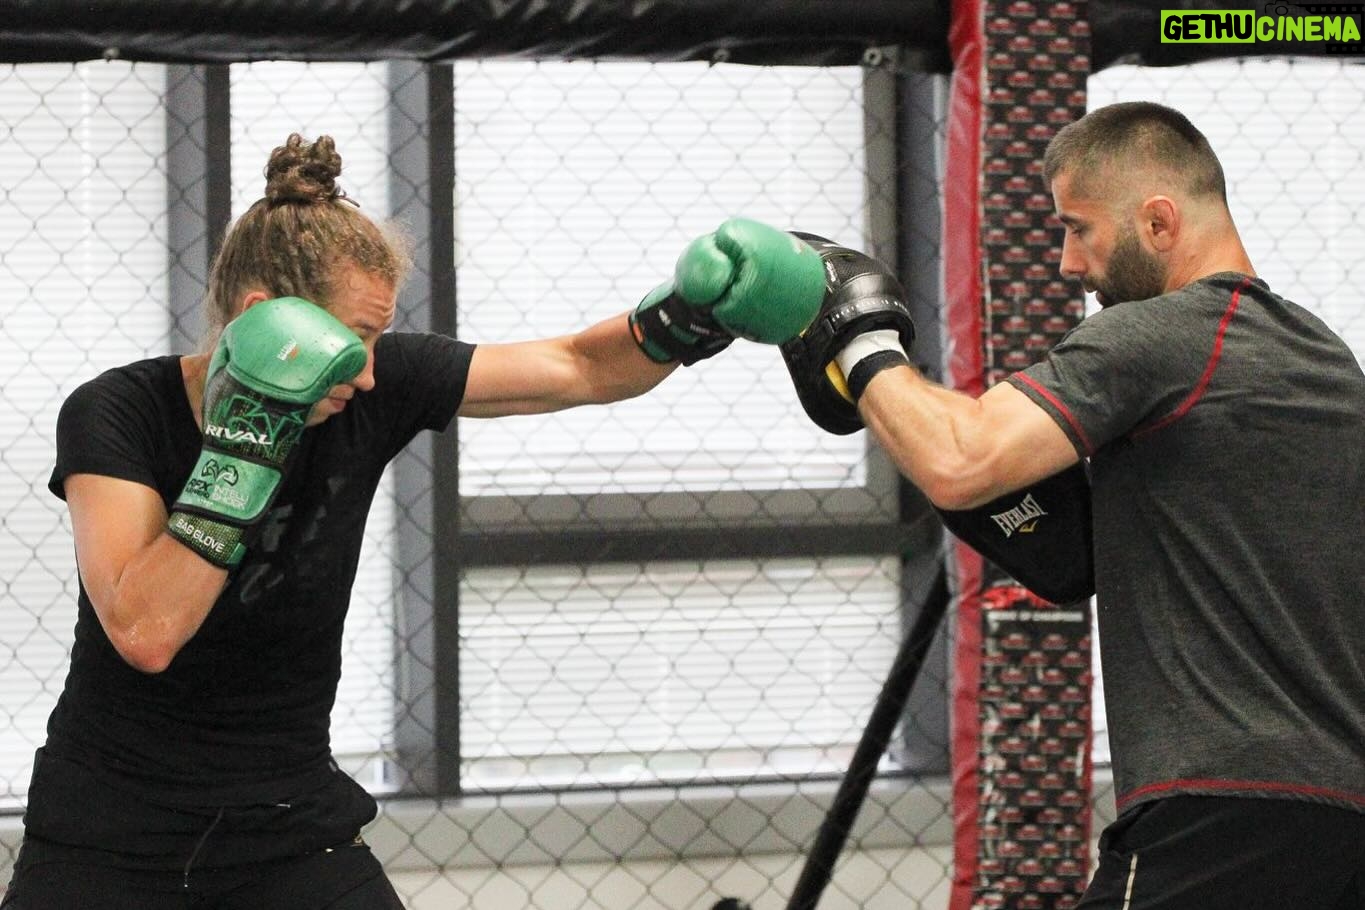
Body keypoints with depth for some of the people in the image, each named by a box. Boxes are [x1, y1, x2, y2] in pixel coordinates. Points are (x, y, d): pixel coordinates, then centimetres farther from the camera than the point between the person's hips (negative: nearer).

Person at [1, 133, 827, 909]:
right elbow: (144, 631, -27)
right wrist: (241, 448, -29)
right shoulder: (117, 415, -15)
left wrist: (685, 321, -19)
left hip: (290, 828, 2)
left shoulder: (375, 390, -7)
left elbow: (579, 368, -1)